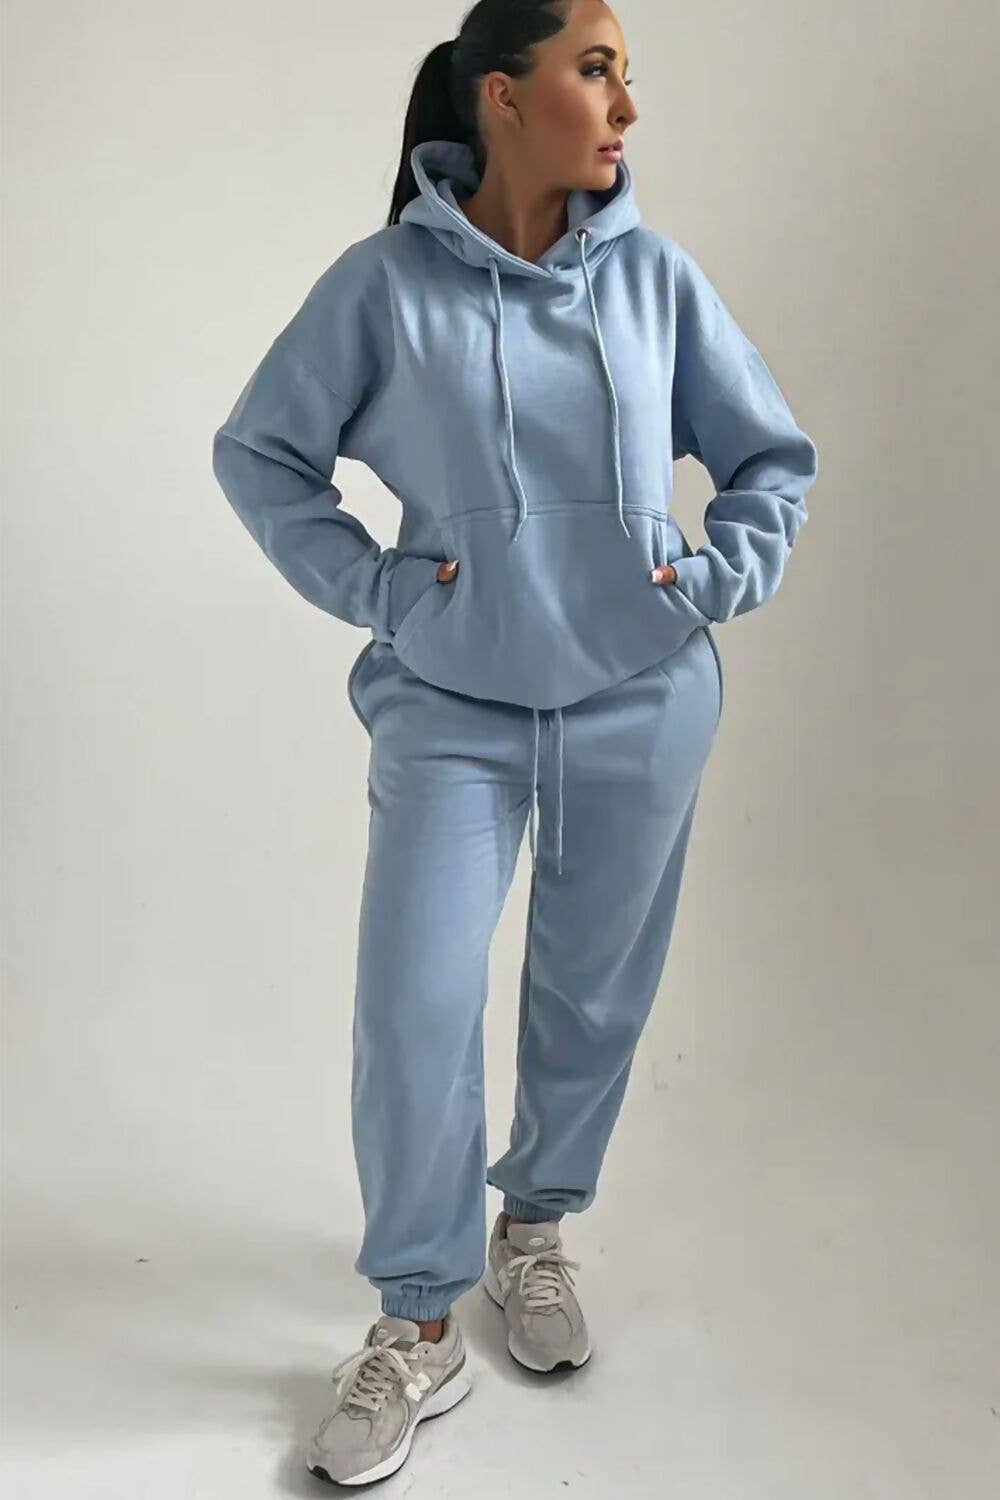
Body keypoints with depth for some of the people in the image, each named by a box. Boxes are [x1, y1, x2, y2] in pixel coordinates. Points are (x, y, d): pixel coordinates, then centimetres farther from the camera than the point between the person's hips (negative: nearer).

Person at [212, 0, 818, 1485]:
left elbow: (774, 459, 11)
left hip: (642, 710, 3)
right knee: (413, 1011, -5)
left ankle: (536, 1232, 39)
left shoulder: (657, 276, 0)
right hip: (451, 712, -2)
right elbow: (257, 450, 3)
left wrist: (716, 578, -2)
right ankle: (418, 1330, 16)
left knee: (594, 999, 13)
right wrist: (368, 583, -6)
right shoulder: (385, 281, -6)